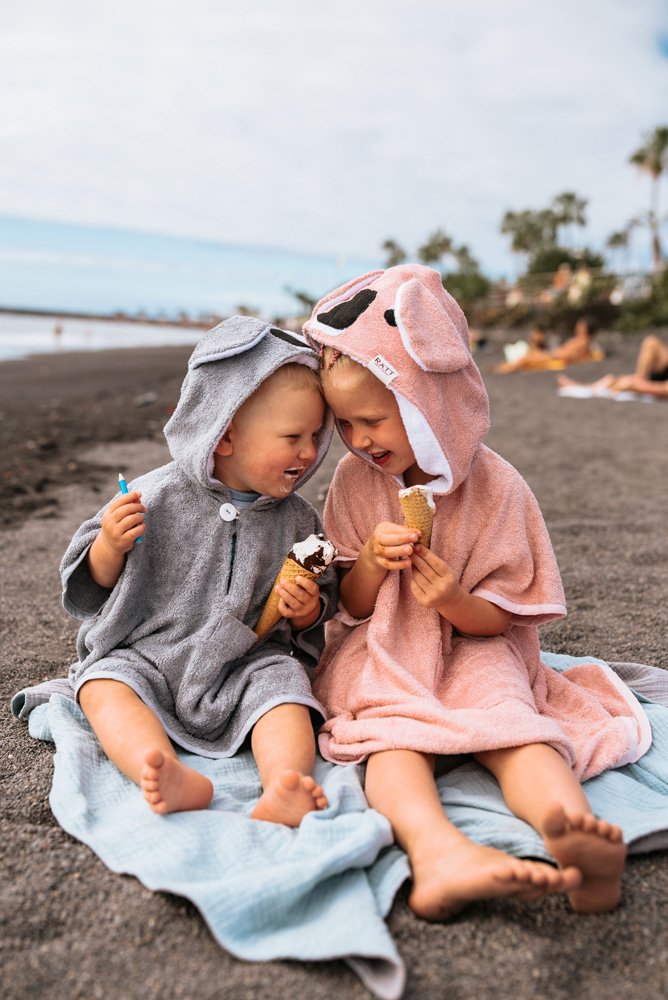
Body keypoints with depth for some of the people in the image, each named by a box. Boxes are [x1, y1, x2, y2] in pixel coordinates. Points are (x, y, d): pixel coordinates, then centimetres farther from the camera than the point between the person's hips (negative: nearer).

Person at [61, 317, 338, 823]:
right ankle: (173, 779, -46)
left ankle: (283, 792, -45)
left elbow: (318, 606, 13)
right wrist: (110, 547, -20)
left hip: (247, 666, 1)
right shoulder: (157, 497, -6)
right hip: (145, 657, 0)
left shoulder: (296, 519, 2)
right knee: (102, 685, -25)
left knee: (284, 686, -26)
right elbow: (96, 586, 2)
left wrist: (308, 609, -11)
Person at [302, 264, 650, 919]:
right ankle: (437, 853, -58)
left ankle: (575, 835, -58)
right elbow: (353, 605, 5)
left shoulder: (495, 486, -7)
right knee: (392, 731, -32)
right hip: (380, 653, 1)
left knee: (511, 720, -32)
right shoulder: (355, 480, 0)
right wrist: (371, 562, -19)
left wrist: (453, 601, -25)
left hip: (471, 648, 0)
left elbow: (499, 618, -1)